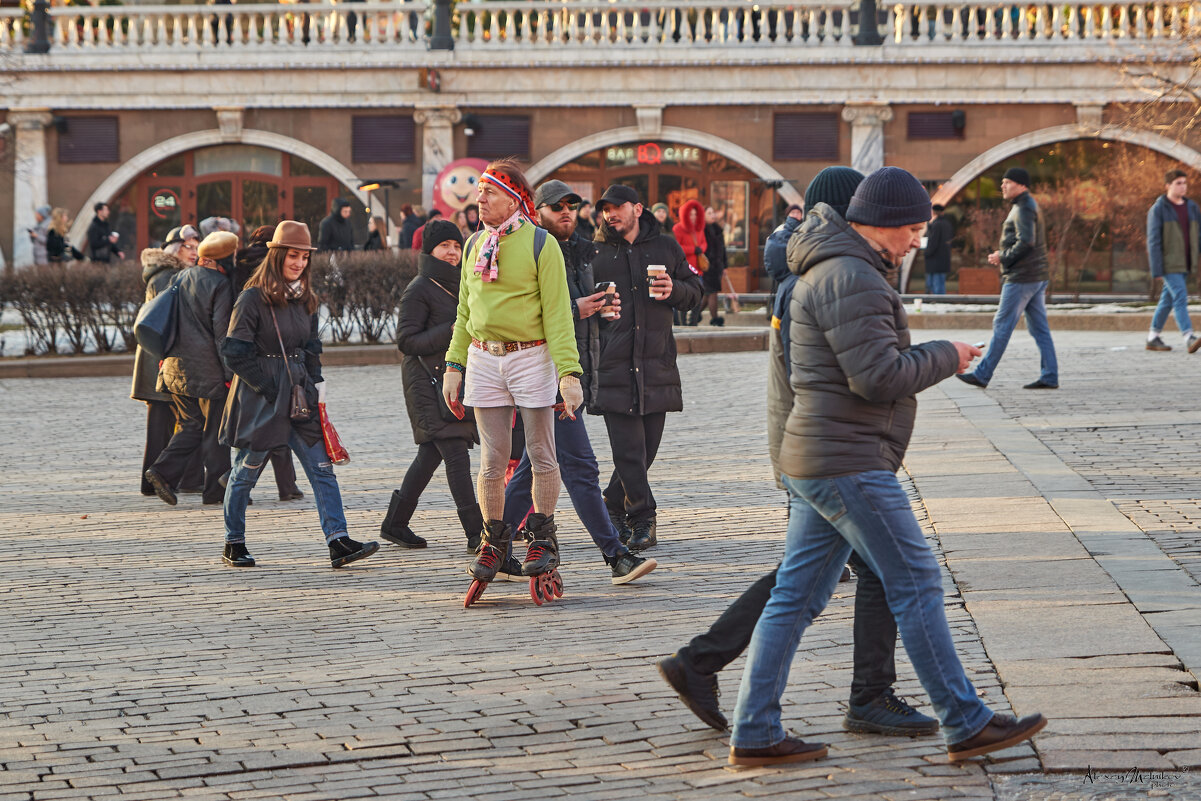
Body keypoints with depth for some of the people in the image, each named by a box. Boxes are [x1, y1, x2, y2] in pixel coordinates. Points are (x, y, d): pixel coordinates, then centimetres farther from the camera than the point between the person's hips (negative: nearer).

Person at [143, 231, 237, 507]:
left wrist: (166, 356, 24)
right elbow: (222, 333, -14)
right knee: (215, 430, 3)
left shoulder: (182, 277, 12)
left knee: (191, 425, 14)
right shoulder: (219, 285, -11)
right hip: (207, 370, -7)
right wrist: (229, 373, -11)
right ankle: (217, 489, 6)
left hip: (176, 366, 7)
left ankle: (163, 470, -3)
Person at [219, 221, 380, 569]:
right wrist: (268, 387, -14)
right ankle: (233, 544, 19)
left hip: (298, 396, 6)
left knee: (322, 468, -4)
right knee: (246, 471, 6)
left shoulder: (304, 298, 11)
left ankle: (338, 542, -9)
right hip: (261, 400, -6)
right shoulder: (254, 297, -10)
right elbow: (235, 351, -12)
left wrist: (315, 383, 8)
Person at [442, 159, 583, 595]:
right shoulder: (475, 245, 10)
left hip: (531, 356, -4)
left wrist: (569, 373, -17)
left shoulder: (540, 245, -7)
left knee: (541, 455, 4)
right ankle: (494, 540, 16)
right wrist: (454, 365, 11)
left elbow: (557, 313, -10)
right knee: (493, 460, 6)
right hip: (484, 360, 4)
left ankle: (542, 539, 15)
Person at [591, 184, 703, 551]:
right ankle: (643, 519, -6)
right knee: (628, 448, -10)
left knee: (647, 446, 6)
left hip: (657, 362, 2)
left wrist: (674, 289, -4)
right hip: (614, 365, -2)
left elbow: (695, 290, 15)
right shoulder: (595, 253, 7)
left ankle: (613, 505, 24)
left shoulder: (666, 248, 11)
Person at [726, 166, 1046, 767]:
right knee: (916, 586, -4)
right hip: (849, 466, -11)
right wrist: (946, 357, -8)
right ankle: (966, 724, 2)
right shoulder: (852, 280, -17)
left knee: (795, 597, 8)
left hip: (813, 466, 11)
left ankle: (753, 734, 8)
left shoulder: (828, 266, 17)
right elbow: (880, 377, -22)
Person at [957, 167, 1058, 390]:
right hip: (1037, 277, 10)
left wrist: (1003, 258, -13)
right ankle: (1049, 377, 6)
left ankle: (982, 374, -2)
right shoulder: (1028, 206, 19)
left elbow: (1026, 242, -24)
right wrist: (1003, 255, 12)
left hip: (1021, 279, -10)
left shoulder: (1024, 209, -13)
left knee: (1002, 326, -5)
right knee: (1039, 328, 8)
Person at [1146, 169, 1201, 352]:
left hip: (1184, 264, 6)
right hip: (1168, 263, -6)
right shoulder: (1158, 209, -9)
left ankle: (1153, 338, 20)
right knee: (1180, 297, -17)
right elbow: (1153, 241, -12)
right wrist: (1156, 270, -17)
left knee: (1168, 300, 11)